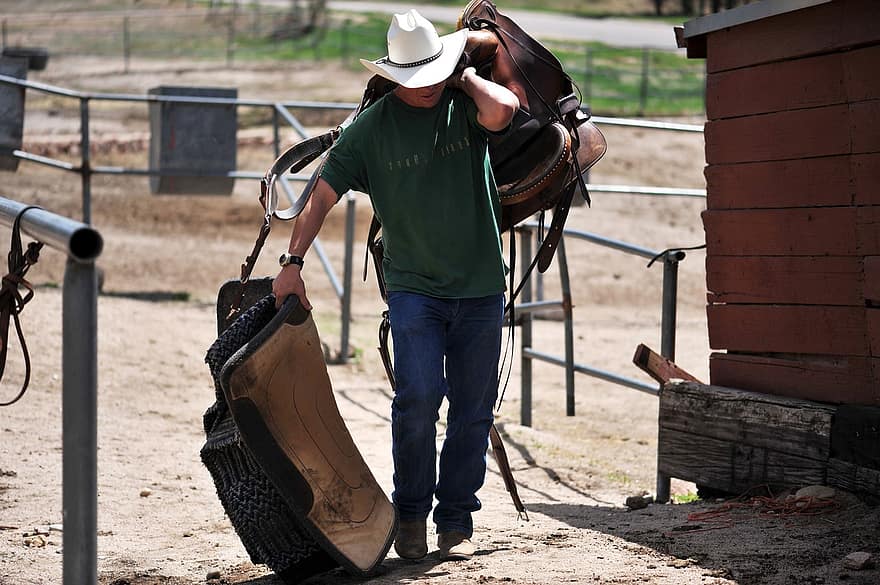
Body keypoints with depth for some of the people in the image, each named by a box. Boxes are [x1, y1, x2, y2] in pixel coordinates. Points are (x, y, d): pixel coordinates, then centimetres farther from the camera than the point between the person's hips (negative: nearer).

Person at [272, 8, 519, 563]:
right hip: (413, 284, -1)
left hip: (481, 286, 1)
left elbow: (502, 110, -27)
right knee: (418, 397, -16)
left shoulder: (467, 104, -1)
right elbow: (323, 195, 2)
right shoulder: (372, 126, -1)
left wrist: (464, 76, -10)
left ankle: (456, 519, 20)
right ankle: (411, 513, 2)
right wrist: (293, 261, -6)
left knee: (472, 409, 6)